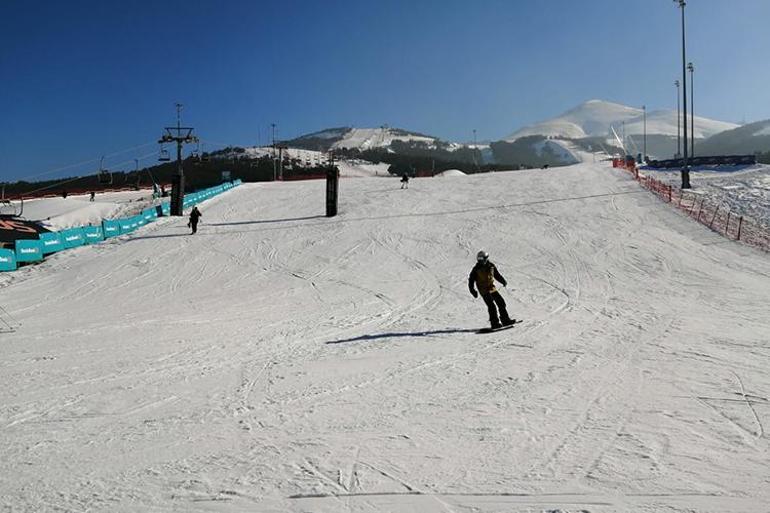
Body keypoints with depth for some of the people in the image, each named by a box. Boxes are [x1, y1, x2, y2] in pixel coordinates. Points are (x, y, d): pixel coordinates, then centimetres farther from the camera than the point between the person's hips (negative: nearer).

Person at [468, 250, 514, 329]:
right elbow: (471, 280, -3)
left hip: (492, 288, 5)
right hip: (484, 290, -5)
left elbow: (497, 275, 16)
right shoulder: (476, 269, -7)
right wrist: (473, 291, -13)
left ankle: (505, 320, 15)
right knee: (491, 306, -16)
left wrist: (503, 281, -2)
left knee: (501, 302, 4)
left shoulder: (491, 266, 4)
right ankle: (495, 323, -13)